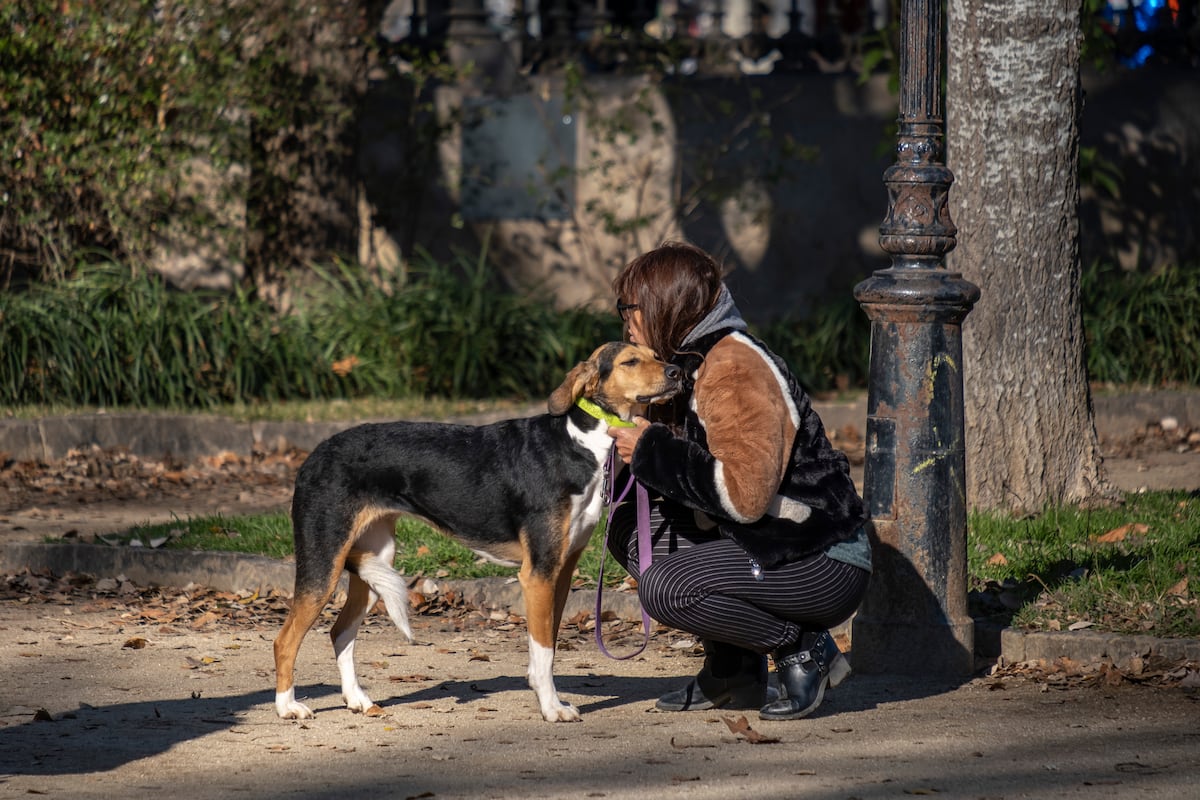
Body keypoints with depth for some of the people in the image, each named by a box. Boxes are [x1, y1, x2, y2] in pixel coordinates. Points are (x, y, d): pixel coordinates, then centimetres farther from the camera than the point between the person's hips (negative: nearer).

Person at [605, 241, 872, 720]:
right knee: (630, 531, 6)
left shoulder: (736, 368, -19)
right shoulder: (691, 363, 11)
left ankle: (804, 649, -5)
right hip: (768, 546, 10)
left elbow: (746, 495, -29)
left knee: (665, 587, -25)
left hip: (825, 567, -10)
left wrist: (653, 452, -20)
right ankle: (731, 673, 10)